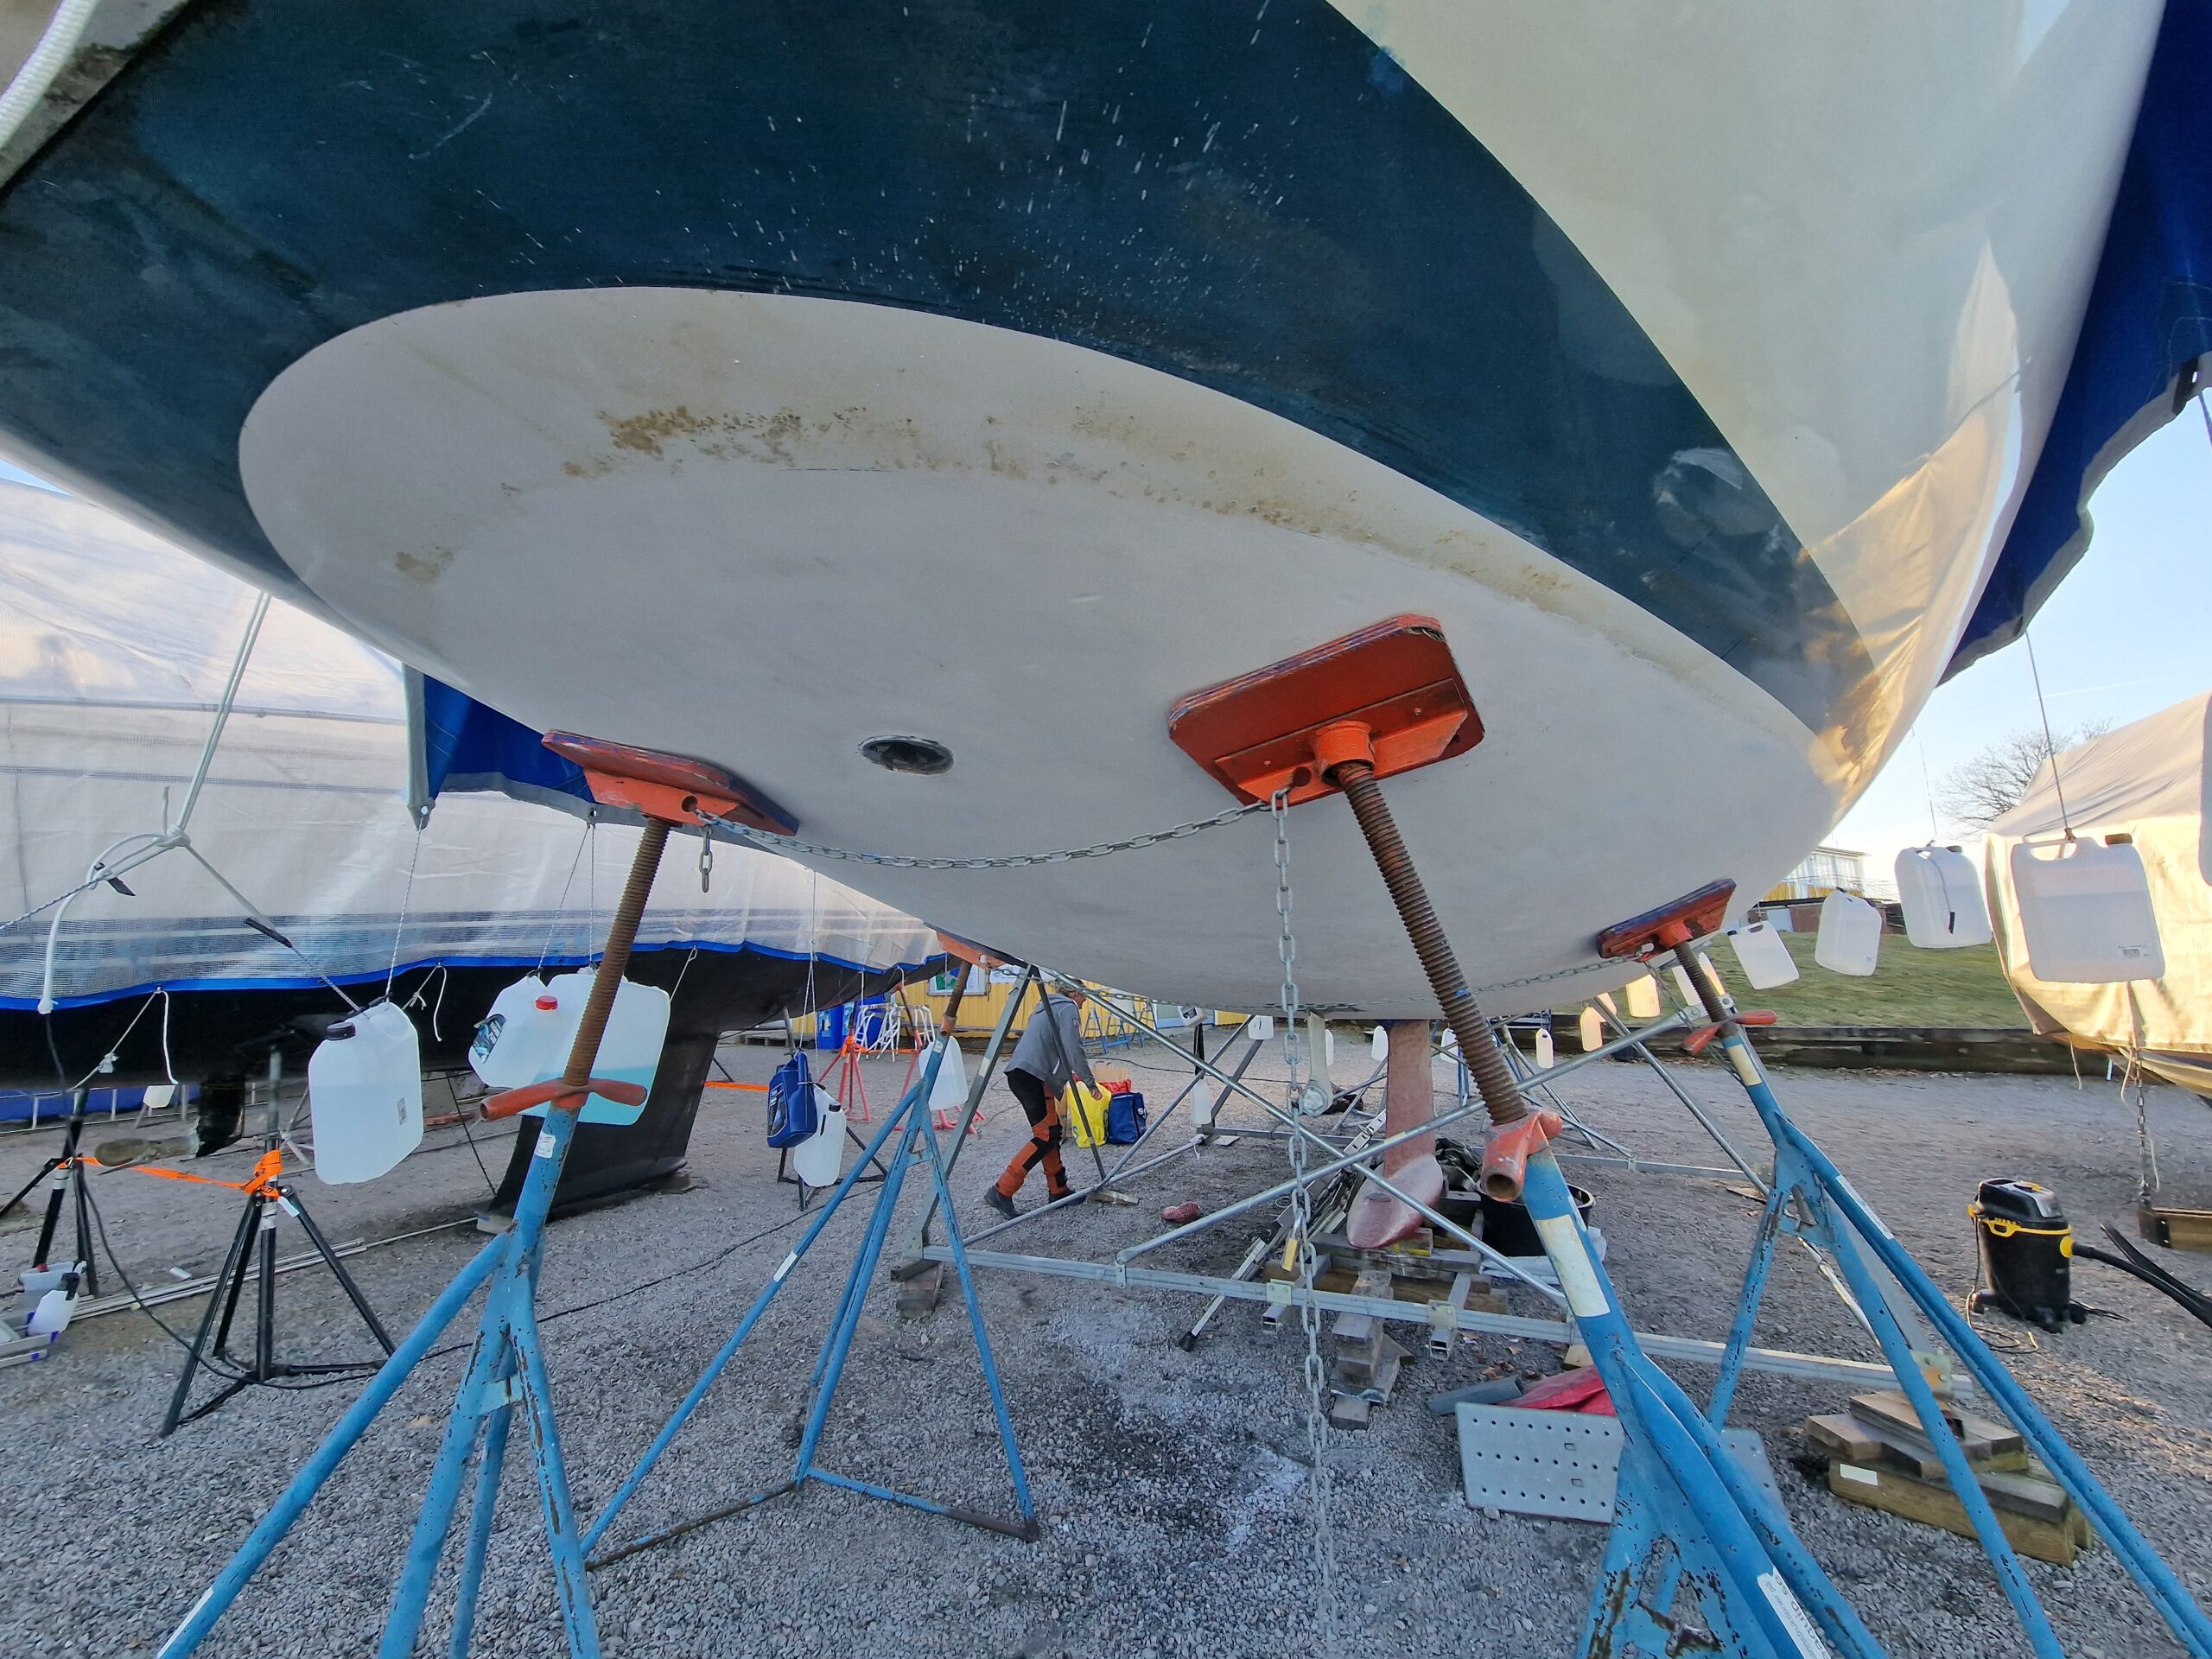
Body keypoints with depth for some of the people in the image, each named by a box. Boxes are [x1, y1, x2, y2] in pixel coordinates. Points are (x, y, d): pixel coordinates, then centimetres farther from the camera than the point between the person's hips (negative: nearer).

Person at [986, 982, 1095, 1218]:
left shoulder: (1047, 1008, 26)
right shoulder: (1069, 1008, -1)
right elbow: (1073, 1050, -10)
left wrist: (1069, 1074, 35)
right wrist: (1090, 1082, -2)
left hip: (1018, 1073, 10)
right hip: (1033, 1077, -10)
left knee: (1051, 1130, 15)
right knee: (1046, 1136, -7)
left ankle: (1057, 1191, 20)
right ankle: (1002, 1192, -9)